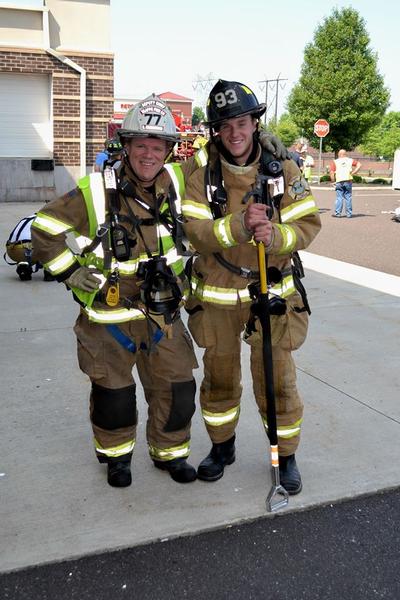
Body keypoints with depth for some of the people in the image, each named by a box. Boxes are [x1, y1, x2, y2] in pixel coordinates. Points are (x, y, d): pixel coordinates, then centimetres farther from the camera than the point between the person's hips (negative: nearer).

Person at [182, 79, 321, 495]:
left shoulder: (284, 171, -4)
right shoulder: (203, 176, -4)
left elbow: (308, 224, -8)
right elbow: (195, 232, -14)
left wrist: (276, 235, -29)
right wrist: (236, 226, -32)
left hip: (272, 292, -1)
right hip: (217, 296, 1)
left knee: (276, 379, 6)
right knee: (219, 377, 16)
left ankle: (285, 456, 28)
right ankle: (222, 447, 39)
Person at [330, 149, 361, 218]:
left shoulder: (335, 161, 8)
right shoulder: (350, 160, 14)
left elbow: (332, 172, -1)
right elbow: (359, 165, 2)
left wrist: (333, 181, 9)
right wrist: (353, 173, 3)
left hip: (339, 182, -1)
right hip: (348, 181, 1)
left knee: (339, 198, 2)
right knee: (348, 197, 6)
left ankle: (337, 213, -2)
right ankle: (349, 214, 7)